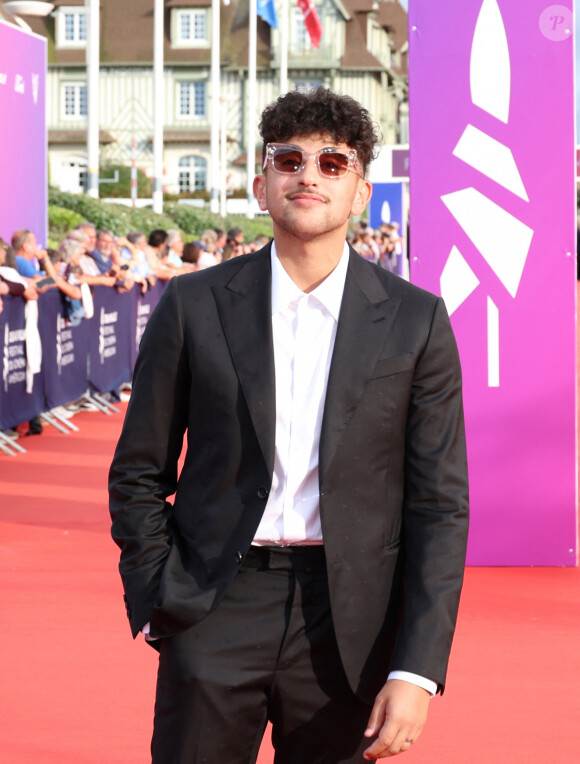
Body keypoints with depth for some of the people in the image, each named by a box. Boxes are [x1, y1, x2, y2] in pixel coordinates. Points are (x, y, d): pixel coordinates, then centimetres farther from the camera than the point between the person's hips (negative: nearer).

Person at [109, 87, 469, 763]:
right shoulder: (193, 306, 1)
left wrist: (417, 671, -7)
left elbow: (439, 503, -1)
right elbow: (138, 473, 8)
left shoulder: (415, 321, 0)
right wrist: (158, 604, -1)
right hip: (215, 612, 0)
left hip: (347, 625, 0)